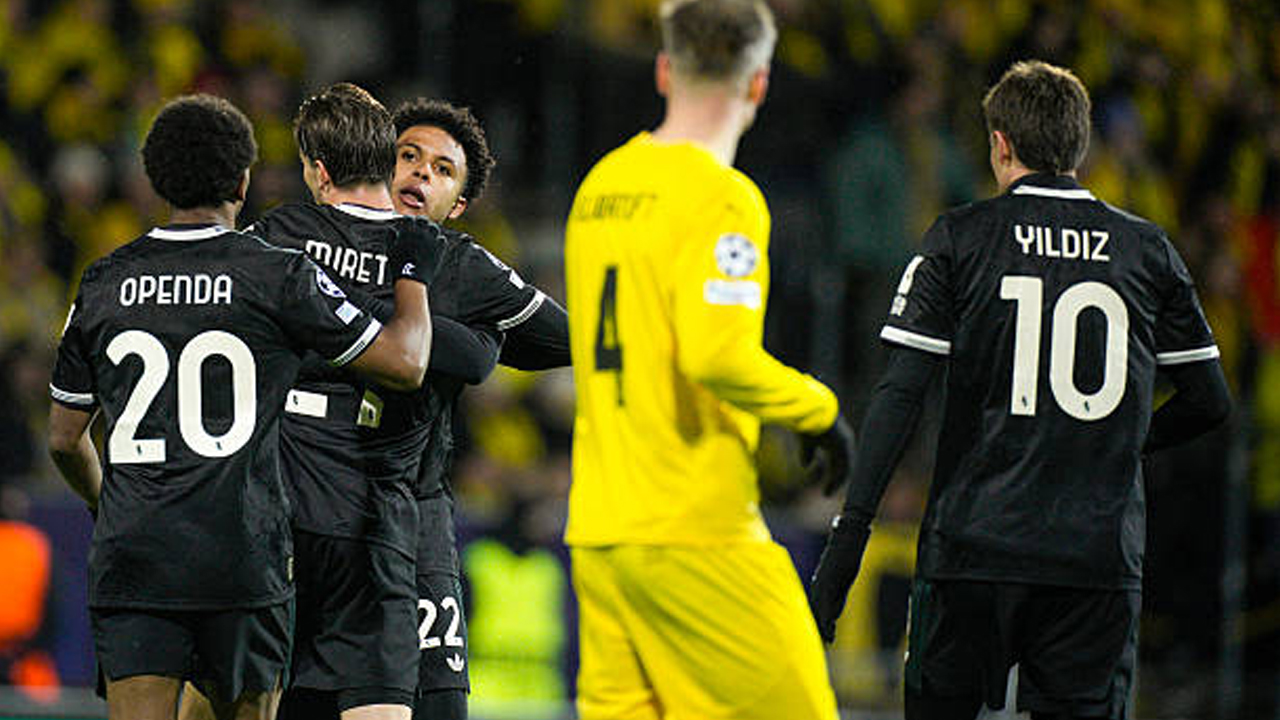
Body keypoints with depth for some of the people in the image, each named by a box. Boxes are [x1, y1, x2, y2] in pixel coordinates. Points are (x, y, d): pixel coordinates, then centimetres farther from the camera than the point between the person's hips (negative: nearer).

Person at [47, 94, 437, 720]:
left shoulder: (104, 284, 8)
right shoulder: (279, 276, -4)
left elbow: (65, 440, 16)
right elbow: (404, 363, 1)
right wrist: (413, 274, 18)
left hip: (131, 560, 2)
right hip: (242, 561, -2)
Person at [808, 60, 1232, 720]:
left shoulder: (960, 239, 1)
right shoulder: (1148, 251, 7)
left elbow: (900, 392, -6)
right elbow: (1209, 401, 12)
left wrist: (850, 530, -7)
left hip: (973, 545, -1)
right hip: (1101, 556, 1)